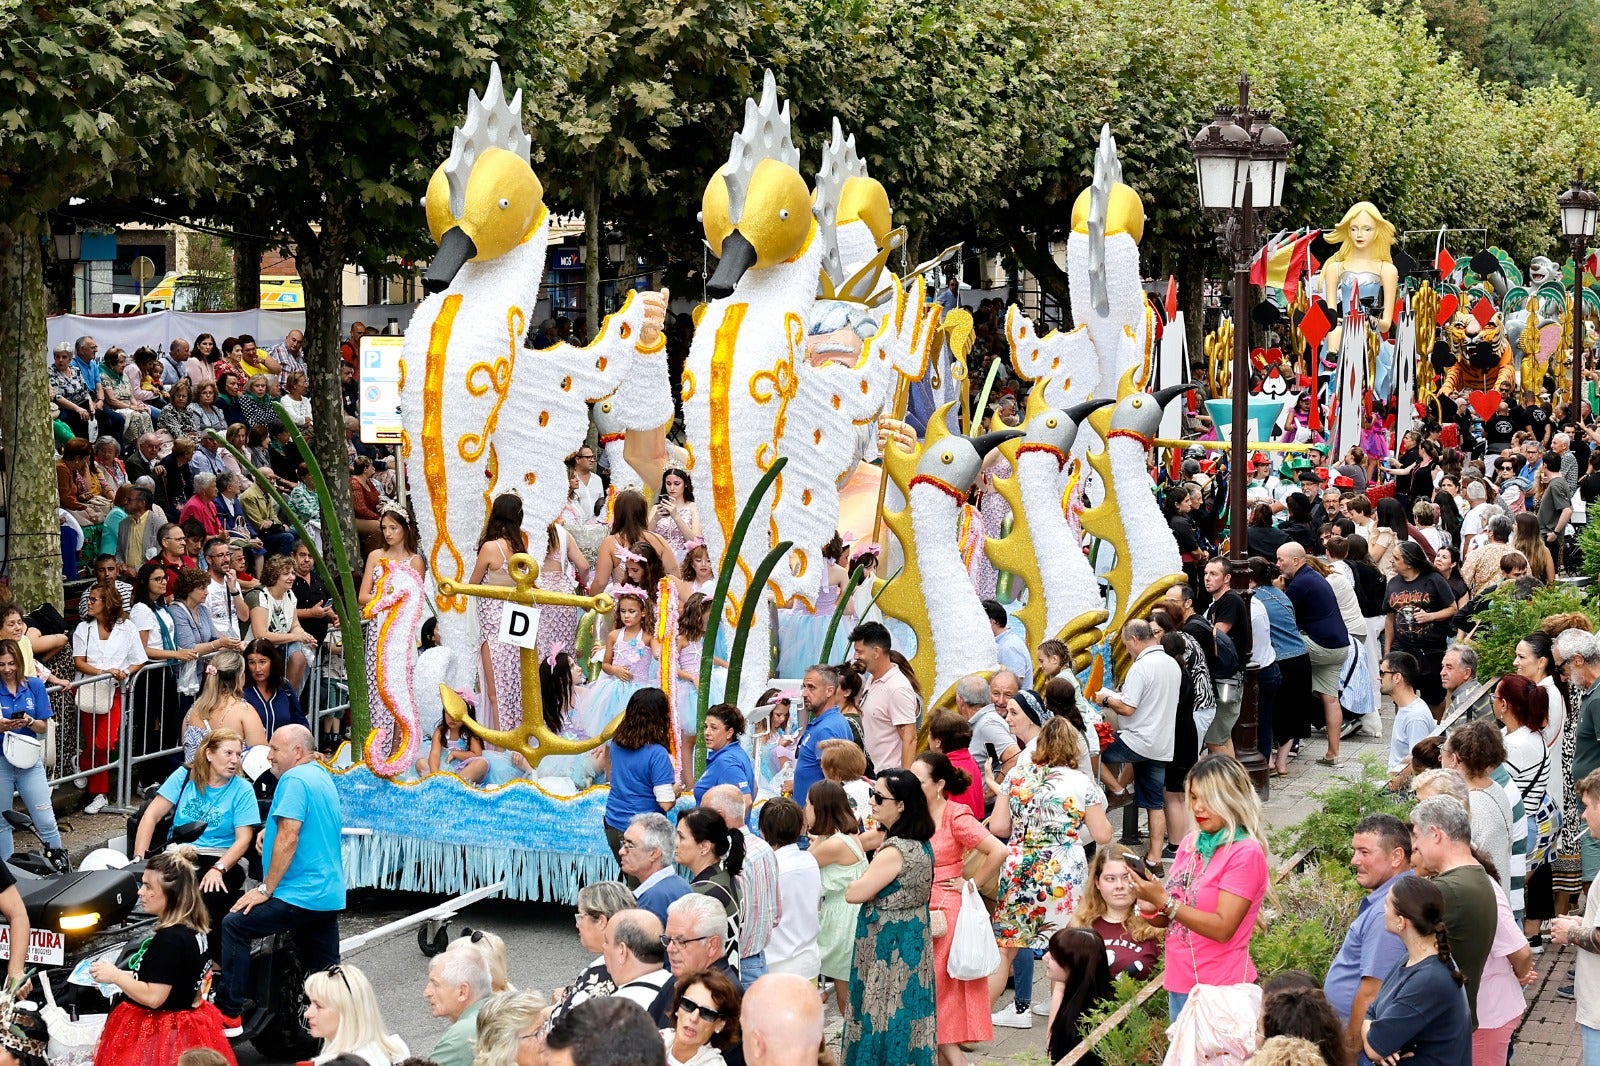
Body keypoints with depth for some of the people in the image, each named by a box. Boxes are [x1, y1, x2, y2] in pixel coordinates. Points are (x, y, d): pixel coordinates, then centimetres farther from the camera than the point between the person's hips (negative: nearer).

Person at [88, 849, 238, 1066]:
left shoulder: (169, 938, -22)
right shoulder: (192, 930, 6)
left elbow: (153, 996, -23)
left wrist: (115, 976, -12)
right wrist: (123, 975, 14)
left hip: (158, 1036, -10)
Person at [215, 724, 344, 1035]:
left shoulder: (295, 779, -12)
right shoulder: (322, 776, 19)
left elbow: (289, 838, -19)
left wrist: (266, 889, -15)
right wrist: (271, 829, 20)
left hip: (299, 894, -10)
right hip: (330, 895, 10)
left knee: (234, 926, -7)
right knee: (325, 973, 11)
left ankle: (228, 1014, -9)